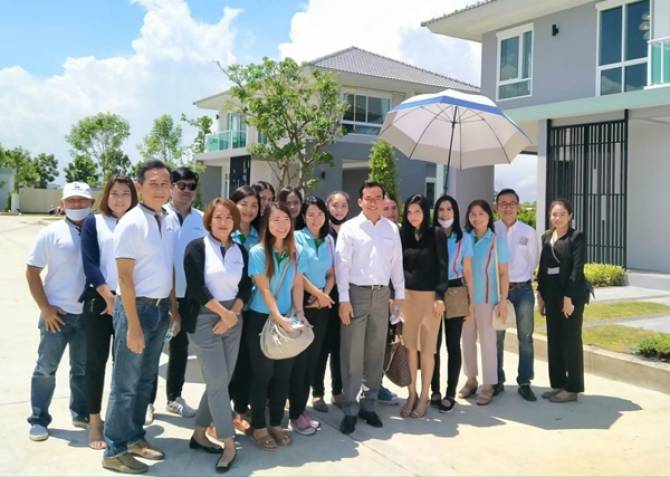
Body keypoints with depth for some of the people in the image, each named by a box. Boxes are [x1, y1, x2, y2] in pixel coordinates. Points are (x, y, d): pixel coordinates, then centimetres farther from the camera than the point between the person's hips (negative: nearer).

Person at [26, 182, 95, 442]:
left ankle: (81, 413, 29)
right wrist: (45, 308, -9)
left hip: (89, 313, 2)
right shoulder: (51, 233, -5)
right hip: (57, 313, -2)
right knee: (46, 368, 6)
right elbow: (32, 272, -3)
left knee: (83, 369, 14)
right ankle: (38, 420, 19)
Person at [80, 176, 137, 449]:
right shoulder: (93, 223, 4)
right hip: (99, 300, -2)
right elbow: (89, 263, -5)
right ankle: (94, 422, 11)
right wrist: (109, 297, -13)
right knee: (97, 360, 2)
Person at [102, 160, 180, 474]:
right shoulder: (131, 223, -14)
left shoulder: (171, 222, 6)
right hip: (136, 306, -7)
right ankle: (115, 451, 14)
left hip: (160, 308, 7)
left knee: (146, 380, 17)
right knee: (126, 383, 2)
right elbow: (124, 277, -16)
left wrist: (174, 309, 12)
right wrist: (133, 325, -18)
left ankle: (134, 438, 31)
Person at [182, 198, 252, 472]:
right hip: (204, 319, -5)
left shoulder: (241, 251, 9)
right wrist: (223, 313, -12)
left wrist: (234, 314, -8)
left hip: (233, 320, 5)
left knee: (221, 382, 7)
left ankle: (199, 435, 23)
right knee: (218, 383, -5)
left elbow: (245, 287, 7)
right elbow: (196, 288, -13)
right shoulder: (197, 247, -6)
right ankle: (229, 446, 2)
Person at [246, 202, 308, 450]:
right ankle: (259, 427, 16)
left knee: (283, 374, 8)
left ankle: (276, 424, 22)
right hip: (261, 319, -4)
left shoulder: (295, 252, 3)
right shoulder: (257, 252, -12)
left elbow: (297, 285, 4)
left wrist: (299, 314, -8)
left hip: (287, 320, 5)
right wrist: (278, 318, -21)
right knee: (263, 373, 3)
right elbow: (264, 290, -15)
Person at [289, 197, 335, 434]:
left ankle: (302, 407, 20)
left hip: (321, 305, 5)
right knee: (299, 358, -2)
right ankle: (295, 413, 7)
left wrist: (324, 295, -5)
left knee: (313, 357, 9)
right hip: (300, 302, -5)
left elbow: (331, 274, 12)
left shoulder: (328, 240, 11)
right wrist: (319, 293, -10)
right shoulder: (296, 237, -5)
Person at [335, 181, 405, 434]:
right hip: (356, 292, -3)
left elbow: (397, 262, 11)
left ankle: (369, 405, 23)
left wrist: (400, 294, 7)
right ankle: (350, 410, 9)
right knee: (352, 354, 0)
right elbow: (342, 264, -6)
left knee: (375, 353, 10)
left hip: (382, 294, 4)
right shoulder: (349, 228, -3)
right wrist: (343, 299, -11)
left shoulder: (392, 228, 8)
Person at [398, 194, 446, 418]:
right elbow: (397, 266, 10)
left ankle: (424, 395, 14)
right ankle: (411, 393, 14)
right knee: (410, 346, 3)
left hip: (430, 296, -2)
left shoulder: (435, 236, 0)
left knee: (427, 347, 3)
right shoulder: (402, 235, 7)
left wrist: (440, 296, -10)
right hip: (407, 295, 2)